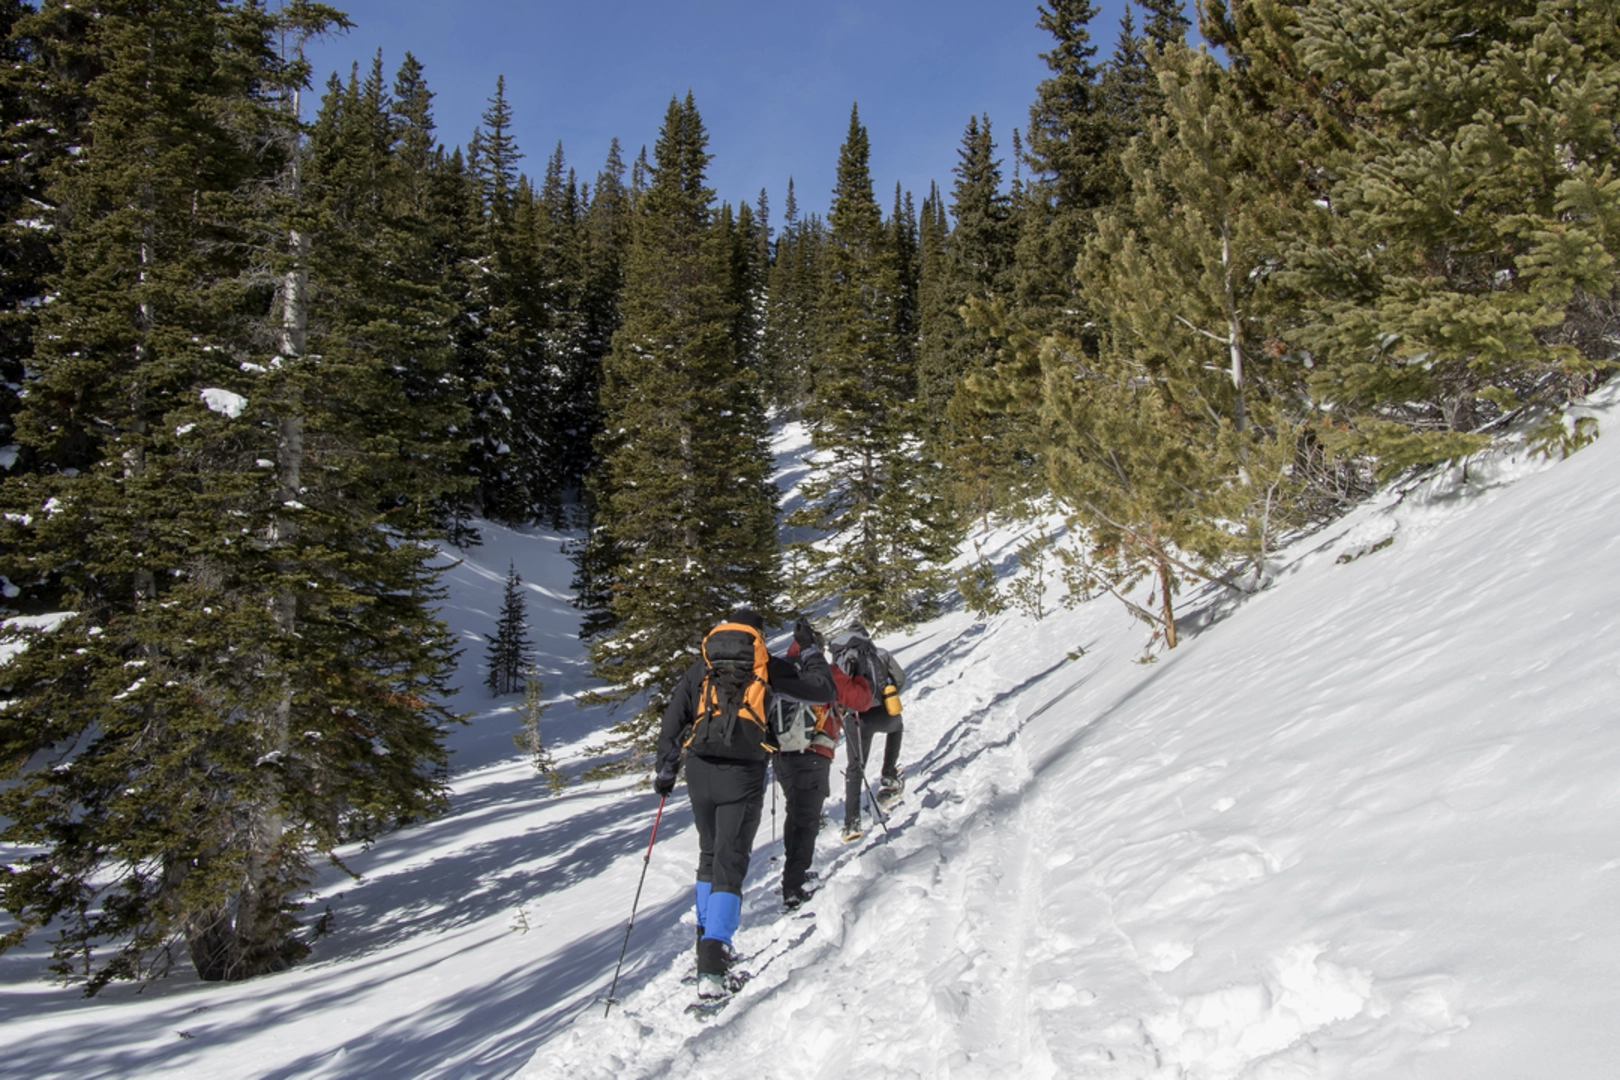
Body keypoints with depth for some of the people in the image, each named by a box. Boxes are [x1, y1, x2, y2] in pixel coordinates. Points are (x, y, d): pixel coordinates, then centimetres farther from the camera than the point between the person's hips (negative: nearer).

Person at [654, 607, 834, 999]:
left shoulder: (701, 666, 17)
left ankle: (707, 942, 27)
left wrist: (665, 772, 21)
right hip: (742, 772, -3)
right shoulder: (768, 665, 10)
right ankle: (712, 967, -13)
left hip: (699, 768, 3)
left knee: (710, 856, 23)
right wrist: (810, 650, 27)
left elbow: (672, 722, 14)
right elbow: (824, 690, 13)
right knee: (730, 864, -2)